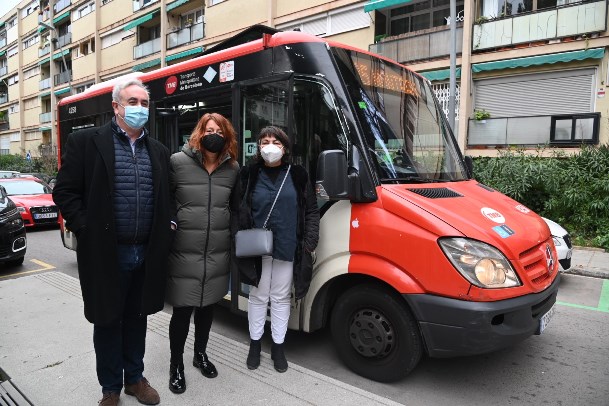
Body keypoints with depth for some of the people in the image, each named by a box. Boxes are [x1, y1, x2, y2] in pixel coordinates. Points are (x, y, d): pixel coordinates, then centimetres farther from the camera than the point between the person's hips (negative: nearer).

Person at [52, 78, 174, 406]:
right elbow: (65, 192, -4)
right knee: (108, 321, 12)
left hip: (146, 254, 4)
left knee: (136, 318, 17)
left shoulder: (158, 151, 9)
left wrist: (165, 228, 1)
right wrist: (86, 230, -10)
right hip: (105, 253, -3)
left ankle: (134, 378, 37)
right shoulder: (85, 142, -4)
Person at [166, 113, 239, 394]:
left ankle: (200, 354, 41)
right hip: (183, 253, -3)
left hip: (218, 254, 4)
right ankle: (176, 365, 28)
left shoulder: (233, 168, 4)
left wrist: (233, 234, 8)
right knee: (182, 310, 5)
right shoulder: (178, 162, -8)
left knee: (207, 306, 19)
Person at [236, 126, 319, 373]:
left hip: (288, 248, 0)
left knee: (281, 297, 13)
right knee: (258, 296, 14)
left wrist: (310, 243, -3)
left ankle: (278, 347, 29)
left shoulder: (297, 175, 1)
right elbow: (239, 211, 1)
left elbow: (311, 211, 3)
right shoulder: (249, 175, 0)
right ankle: (255, 344, 32)